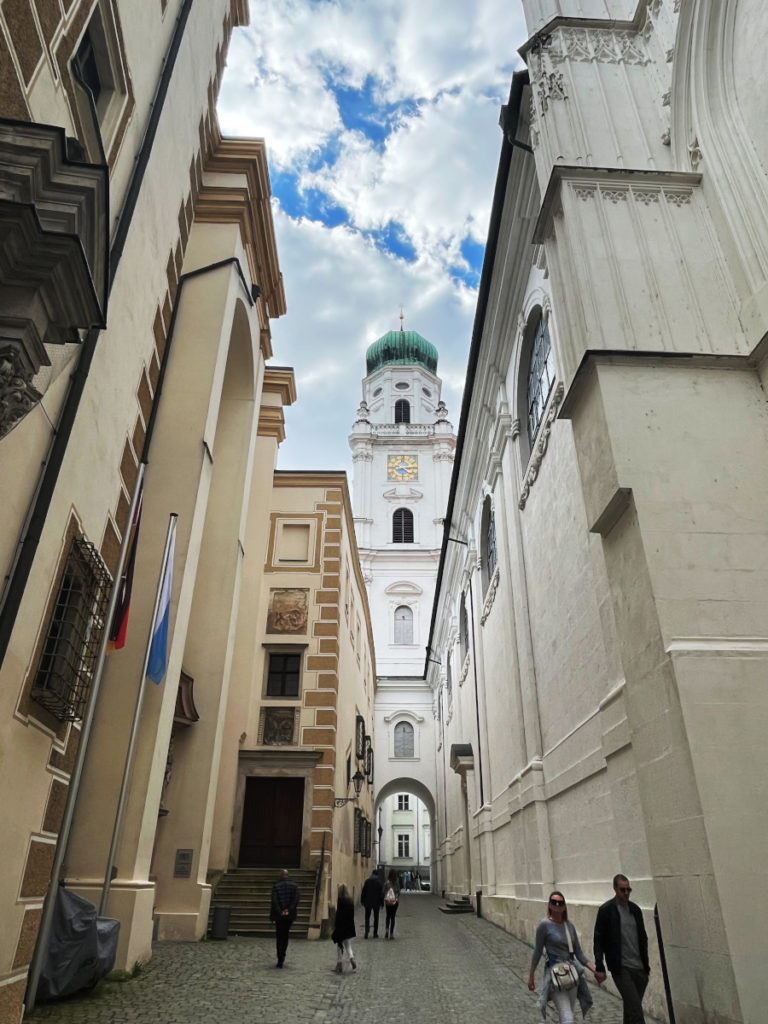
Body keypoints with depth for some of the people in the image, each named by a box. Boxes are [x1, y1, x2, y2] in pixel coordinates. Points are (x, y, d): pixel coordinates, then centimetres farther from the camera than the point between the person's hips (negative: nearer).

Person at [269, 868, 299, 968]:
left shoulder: (276, 886, -6)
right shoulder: (294, 886, 0)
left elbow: (274, 901, -12)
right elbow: (296, 900, -8)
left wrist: (280, 912, -8)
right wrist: (289, 910, -9)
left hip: (279, 916, -2)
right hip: (290, 916, 2)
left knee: (279, 937, 7)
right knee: (285, 936, 19)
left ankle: (280, 960, 1)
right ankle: (282, 956, 23)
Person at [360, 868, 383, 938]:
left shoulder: (367, 881, -3)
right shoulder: (379, 881, -5)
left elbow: (363, 892, -1)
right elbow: (381, 893, -4)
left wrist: (362, 901, 6)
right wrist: (381, 902, 2)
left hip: (368, 902, 0)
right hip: (376, 902, 0)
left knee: (367, 917, 7)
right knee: (376, 918, 10)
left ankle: (366, 932, -8)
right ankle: (375, 933, 11)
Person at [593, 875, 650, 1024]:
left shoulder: (635, 909, 9)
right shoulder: (606, 910, -7)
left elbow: (643, 937, 18)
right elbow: (598, 940, -6)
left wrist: (646, 963, 15)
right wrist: (600, 968, -10)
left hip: (640, 968, 5)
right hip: (621, 969, -5)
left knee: (631, 1008, 12)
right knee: (636, 1011, -11)